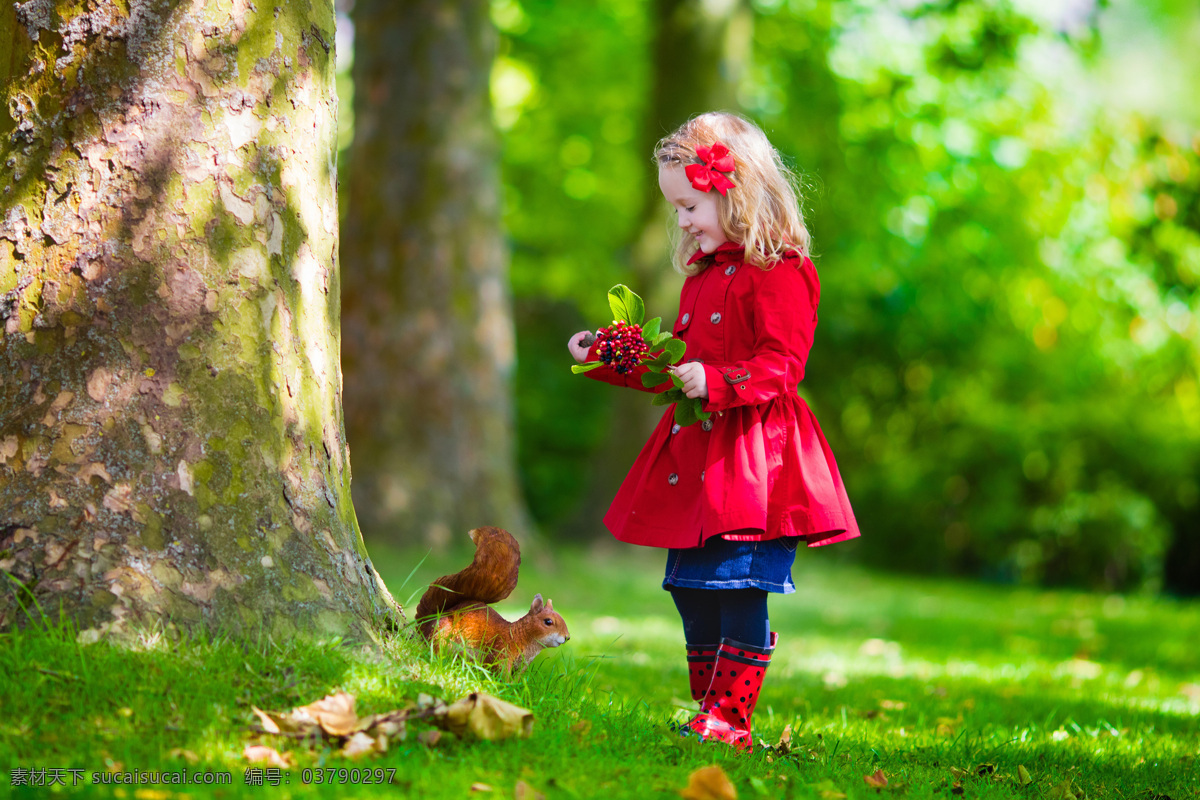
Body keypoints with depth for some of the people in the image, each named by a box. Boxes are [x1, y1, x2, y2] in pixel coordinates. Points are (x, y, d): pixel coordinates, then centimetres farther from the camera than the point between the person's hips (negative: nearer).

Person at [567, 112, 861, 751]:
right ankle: (707, 710, 18)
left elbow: (782, 363, -18)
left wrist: (717, 382, -30)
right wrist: (606, 362, 22)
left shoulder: (779, 272, -10)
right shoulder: (702, 272, 19)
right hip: (695, 452, 9)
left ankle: (730, 720, -6)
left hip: (754, 457, -9)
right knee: (690, 588, 10)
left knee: (740, 591, -9)